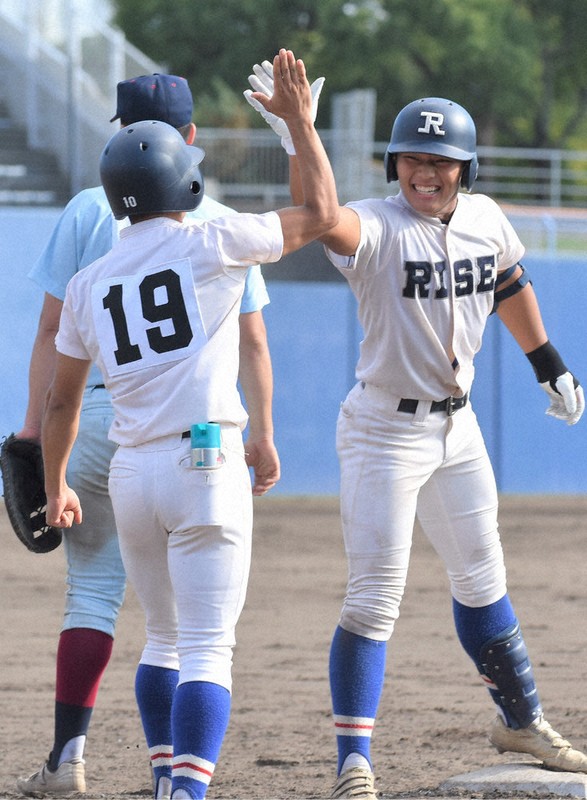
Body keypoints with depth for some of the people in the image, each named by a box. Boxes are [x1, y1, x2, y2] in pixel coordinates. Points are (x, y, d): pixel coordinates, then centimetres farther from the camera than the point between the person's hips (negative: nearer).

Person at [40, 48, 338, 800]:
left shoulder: (88, 283, 9)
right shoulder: (209, 244, -4)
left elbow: (62, 399, 18)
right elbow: (321, 214, 6)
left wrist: (55, 487, 31)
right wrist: (299, 118, 14)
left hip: (130, 473, 5)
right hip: (205, 463, -5)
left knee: (164, 640, 22)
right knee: (207, 651, -8)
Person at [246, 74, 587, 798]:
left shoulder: (485, 219, -1)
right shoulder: (377, 228, -20)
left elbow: (510, 286, 19)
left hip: (456, 426, 6)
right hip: (384, 432, -6)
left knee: (481, 582, 20)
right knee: (374, 601, -8)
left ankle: (521, 721, 37)